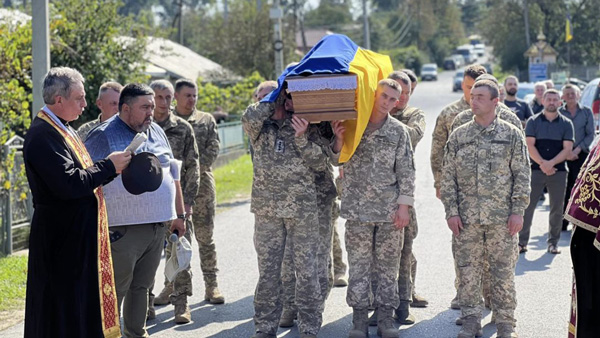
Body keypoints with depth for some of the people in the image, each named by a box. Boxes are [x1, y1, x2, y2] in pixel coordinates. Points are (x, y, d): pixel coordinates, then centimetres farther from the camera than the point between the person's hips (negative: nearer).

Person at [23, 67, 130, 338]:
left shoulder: (62, 129, 13)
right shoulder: (42, 136, -19)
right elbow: (68, 184, -27)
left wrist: (111, 168, 2)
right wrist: (108, 166, -16)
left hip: (81, 234, 10)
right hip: (63, 237, -10)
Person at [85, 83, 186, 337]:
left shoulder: (156, 132, 14)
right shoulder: (103, 136, -8)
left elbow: (172, 173, 22)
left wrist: (179, 214, 21)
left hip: (158, 226, 7)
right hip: (124, 229, -7)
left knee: (142, 285, 15)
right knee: (115, 289, -4)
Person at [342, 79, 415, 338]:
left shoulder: (398, 131, 4)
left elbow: (406, 171, 3)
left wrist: (404, 205, -4)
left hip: (390, 210, 0)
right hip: (358, 208, 0)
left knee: (388, 265, 6)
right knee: (358, 265, 3)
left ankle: (385, 317, 14)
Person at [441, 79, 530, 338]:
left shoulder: (511, 135, 2)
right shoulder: (458, 136, 6)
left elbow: (522, 176, 1)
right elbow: (448, 177, 6)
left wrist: (518, 211, -6)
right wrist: (451, 211, -1)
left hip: (502, 219, -2)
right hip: (466, 219, 2)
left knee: (503, 273, 4)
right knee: (468, 273, 5)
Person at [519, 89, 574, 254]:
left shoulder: (566, 123, 7)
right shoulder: (533, 121, 4)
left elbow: (567, 149, -1)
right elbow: (530, 146, -3)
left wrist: (551, 163, -14)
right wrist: (542, 164, -14)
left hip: (558, 171, 1)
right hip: (536, 170, -1)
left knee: (557, 209, 4)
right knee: (528, 206, -3)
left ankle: (553, 243, 14)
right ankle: (522, 242, 3)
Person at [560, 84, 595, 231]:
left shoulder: (586, 112, 6)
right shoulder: (558, 113, 4)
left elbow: (591, 134, 3)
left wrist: (577, 150, -8)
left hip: (581, 155, 0)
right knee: (563, 189, -1)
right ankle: (562, 223, 5)